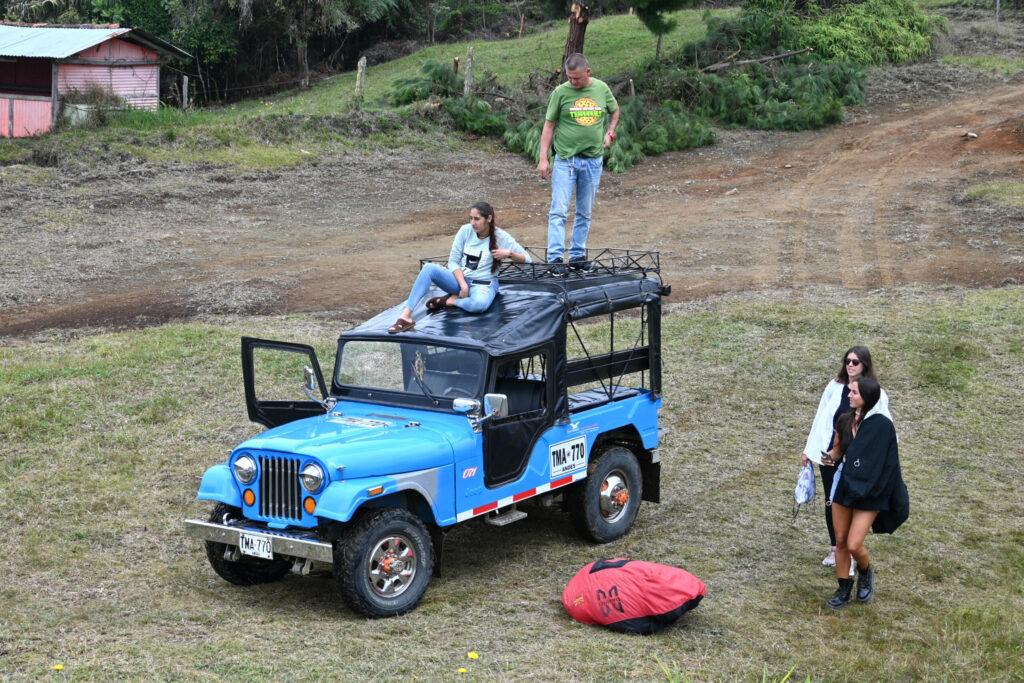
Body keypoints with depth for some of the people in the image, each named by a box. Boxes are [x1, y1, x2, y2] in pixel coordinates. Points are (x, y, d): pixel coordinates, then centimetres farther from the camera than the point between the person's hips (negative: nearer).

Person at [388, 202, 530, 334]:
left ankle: (451, 301, -12)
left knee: (479, 304, -43)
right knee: (429, 268, -27)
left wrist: (509, 253, -21)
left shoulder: (500, 237, -5)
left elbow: (526, 259, -1)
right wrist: (463, 285, -14)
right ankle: (406, 315, -36)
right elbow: (453, 261, 0)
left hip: (484, 284, -3)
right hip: (459, 279, 3)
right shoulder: (466, 230, 1)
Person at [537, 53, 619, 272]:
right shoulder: (561, 92, -5)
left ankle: (578, 255, 19)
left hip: (593, 160, 3)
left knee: (584, 213, 10)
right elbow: (549, 125, -1)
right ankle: (556, 257, -10)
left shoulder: (602, 89, 3)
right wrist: (543, 159, -6)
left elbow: (614, 111, 23)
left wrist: (609, 132, 6)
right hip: (565, 159, -3)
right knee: (559, 211, -10)